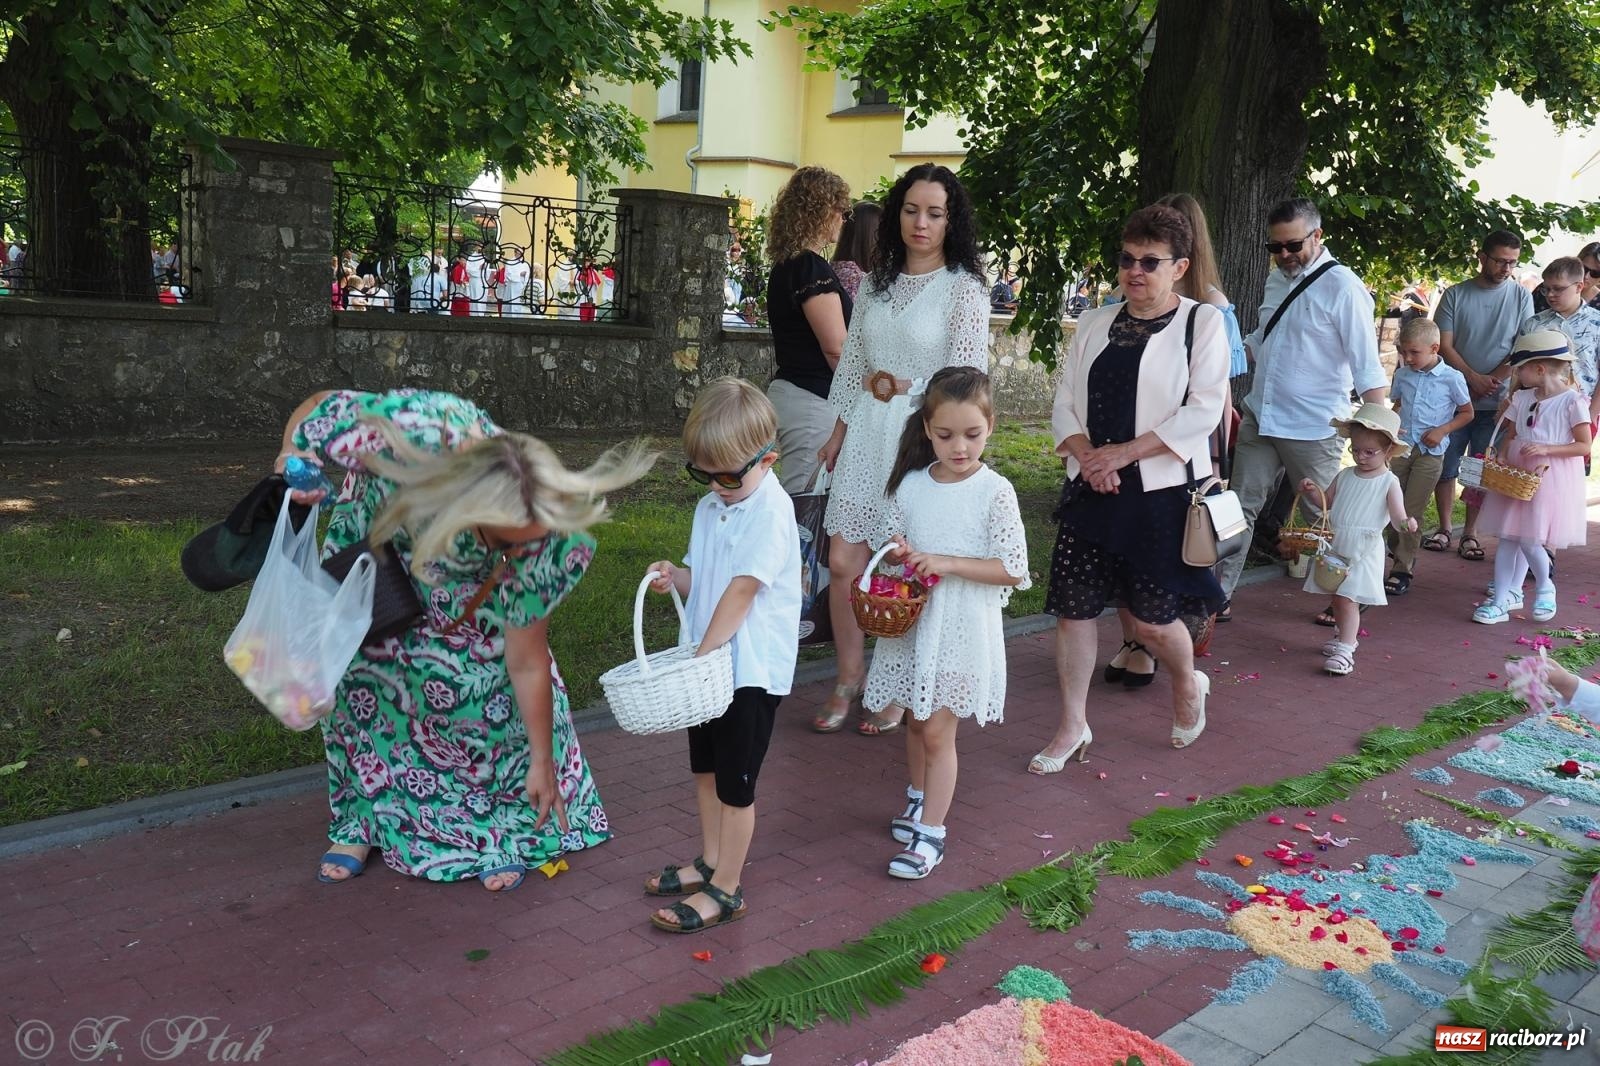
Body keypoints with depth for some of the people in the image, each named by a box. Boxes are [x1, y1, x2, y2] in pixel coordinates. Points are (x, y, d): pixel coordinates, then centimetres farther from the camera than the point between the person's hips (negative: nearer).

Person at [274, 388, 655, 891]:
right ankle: (364, 818, 28)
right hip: (377, 524, 1)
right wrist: (293, 464, -40)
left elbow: (527, 666, -26)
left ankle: (506, 827, 16)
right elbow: (317, 406, -23)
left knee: (488, 681, -7)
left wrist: (543, 763, -18)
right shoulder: (409, 433, -47)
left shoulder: (541, 550, -40)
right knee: (360, 669, 7)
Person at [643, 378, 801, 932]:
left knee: (735, 783, 2)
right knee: (705, 768, 21)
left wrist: (705, 650, -23)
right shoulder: (710, 507, 7)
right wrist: (674, 576, -10)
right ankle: (711, 861, 38)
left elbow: (743, 589, -23)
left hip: (752, 668, -8)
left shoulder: (771, 511, -19)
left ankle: (726, 890, 15)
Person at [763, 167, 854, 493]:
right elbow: (837, 348, -16)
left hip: (789, 390, 10)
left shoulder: (785, 265, 14)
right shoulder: (813, 269, -15)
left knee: (793, 500, 12)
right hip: (811, 400, -10)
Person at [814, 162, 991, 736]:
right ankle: (848, 681, 20)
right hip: (866, 436, 5)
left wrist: (901, 386, -7)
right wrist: (838, 433, 17)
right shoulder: (877, 284, 12)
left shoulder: (964, 290, -6)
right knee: (844, 563, 2)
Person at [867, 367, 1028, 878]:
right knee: (917, 721, 18)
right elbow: (892, 541, 13)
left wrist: (946, 563, -21)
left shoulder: (995, 492, -12)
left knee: (937, 729, -2)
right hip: (913, 621, 5)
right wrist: (897, 554, -11)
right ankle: (919, 800, 39)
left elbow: (1012, 569, -14)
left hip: (961, 629, -5)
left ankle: (930, 832, 9)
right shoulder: (911, 486, 1)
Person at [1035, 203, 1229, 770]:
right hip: (1090, 489, 4)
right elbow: (1065, 401, 8)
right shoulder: (1094, 323, 12)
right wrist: (1086, 454, -12)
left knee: (1151, 619, 2)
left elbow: (1203, 410, -11)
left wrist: (1123, 453, -16)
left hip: (1161, 492, -4)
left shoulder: (1203, 322, -1)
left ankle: (1187, 685, 36)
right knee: (1072, 609, 3)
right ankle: (1072, 727, 19)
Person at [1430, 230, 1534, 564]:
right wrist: (1475, 379, -13)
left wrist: (1493, 381, -12)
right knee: (1445, 467, 4)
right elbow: (1444, 346, -3)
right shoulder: (1455, 295, 1)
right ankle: (1444, 529, 17)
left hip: (1496, 402, 0)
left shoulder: (1521, 297, 3)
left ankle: (1470, 534, 13)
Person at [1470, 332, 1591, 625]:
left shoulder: (1572, 400, -10)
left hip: (1551, 477, -5)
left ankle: (1544, 587, 22)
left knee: (1529, 540, -7)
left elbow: (1584, 446, -10)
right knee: (1508, 537, 3)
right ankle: (1502, 599, 7)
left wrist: (1546, 449, -21)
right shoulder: (1521, 398, 7)